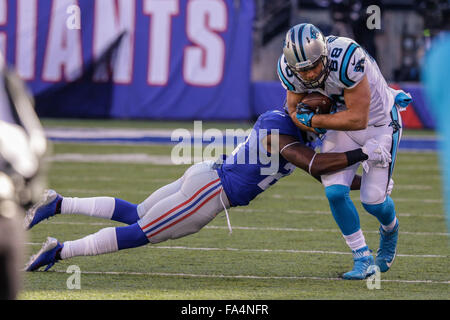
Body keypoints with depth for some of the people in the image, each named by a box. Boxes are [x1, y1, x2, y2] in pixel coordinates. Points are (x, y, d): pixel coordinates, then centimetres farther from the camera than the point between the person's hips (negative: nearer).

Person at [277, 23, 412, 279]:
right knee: (335, 192, -11)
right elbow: (295, 111, -4)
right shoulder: (290, 70, -20)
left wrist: (313, 120, -27)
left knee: (373, 200, -2)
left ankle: (390, 230, 35)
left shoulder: (346, 59, -39)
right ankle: (363, 259, 4)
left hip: (379, 122, -4)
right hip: (341, 125, 4)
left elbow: (358, 119, -33)